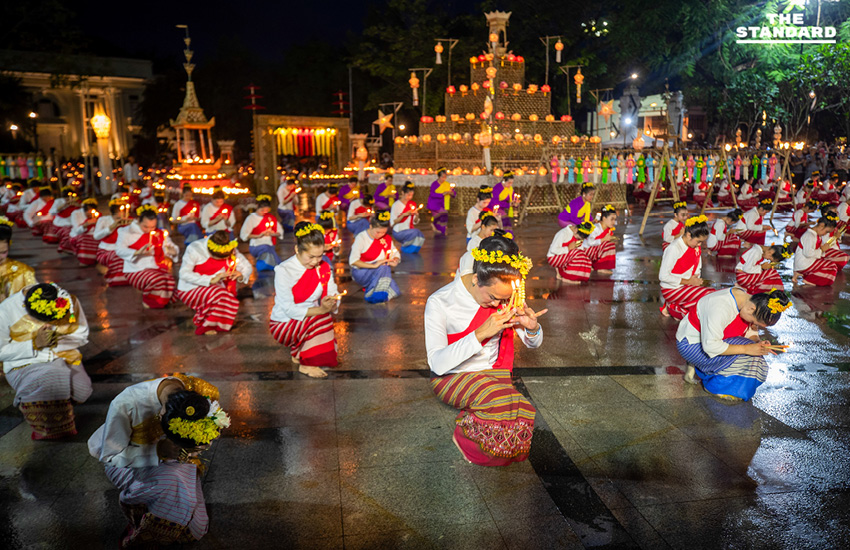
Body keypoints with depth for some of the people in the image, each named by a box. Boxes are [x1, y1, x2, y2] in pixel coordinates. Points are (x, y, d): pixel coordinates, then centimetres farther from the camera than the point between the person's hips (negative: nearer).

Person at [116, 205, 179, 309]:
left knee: (170, 282, -27)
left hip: (158, 267, 4)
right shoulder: (127, 232, 2)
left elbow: (173, 250, 15)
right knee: (156, 281, -33)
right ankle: (148, 301, -2)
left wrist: (171, 252, -11)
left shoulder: (160, 233, 15)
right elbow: (119, 250, -12)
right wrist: (138, 252, -29)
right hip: (137, 270, -4)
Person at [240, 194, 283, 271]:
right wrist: (258, 236, -17)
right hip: (256, 246, -4)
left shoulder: (271, 217, 16)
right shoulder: (251, 218, 1)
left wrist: (274, 234, -6)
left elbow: (280, 232, 17)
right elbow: (243, 235, -8)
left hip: (270, 245, 4)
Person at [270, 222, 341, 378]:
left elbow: (334, 297, -1)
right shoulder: (284, 271, -18)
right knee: (320, 320, -33)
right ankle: (305, 364, -16)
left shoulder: (324, 268, 0)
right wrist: (321, 310, -33)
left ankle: (299, 353, 5)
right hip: (283, 325, -6)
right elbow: (289, 310, -22)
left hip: (309, 323, 6)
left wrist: (331, 304, -27)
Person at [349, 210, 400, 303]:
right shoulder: (361, 238, -12)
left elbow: (396, 254, 13)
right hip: (361, 273, -5)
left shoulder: (387, 238, 6)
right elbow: (353, 261, -21)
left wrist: (395, 260, -13)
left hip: (381, 273, 5)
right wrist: (374, 265, -30)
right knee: (383, 267, -34)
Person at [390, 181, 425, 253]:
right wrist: (404, 214, -21)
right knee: (416, 232, -31)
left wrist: (417, 215, -9)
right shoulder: (396, 205, -7)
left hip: (410, 230, 5)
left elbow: (415, 222, 12)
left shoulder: (413, 204, 9)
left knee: (421, 237, -26)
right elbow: (393, 222, -13)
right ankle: (405, 247, -3)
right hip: (398, 232, -5)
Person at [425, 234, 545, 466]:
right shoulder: (439, 303, -18)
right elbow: (437, 364, -25)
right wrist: (481, 333, -33)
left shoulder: (506, 295, -4)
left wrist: (532, 327, -19)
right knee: (502, 401, -34)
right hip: (451, 377, -4)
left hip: (493, 372, 4)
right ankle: (464, 433, -4)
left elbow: (534, 344, 7)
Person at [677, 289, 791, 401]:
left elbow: (750, 332, 6)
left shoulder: (749, 300, -8)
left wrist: (758, 342, -16)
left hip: (712, 340, 9)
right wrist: (746, 349, -33)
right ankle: (715, 385, -5)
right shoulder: (721, 307, -35)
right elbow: (710, 346, -36)